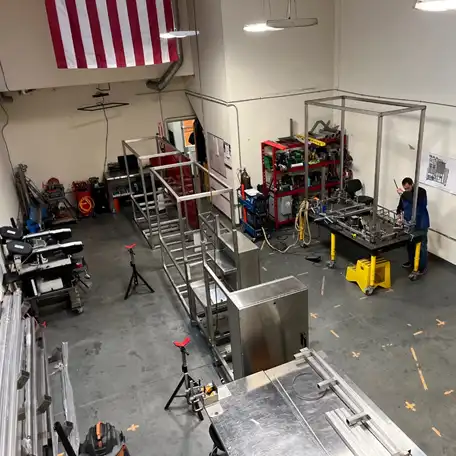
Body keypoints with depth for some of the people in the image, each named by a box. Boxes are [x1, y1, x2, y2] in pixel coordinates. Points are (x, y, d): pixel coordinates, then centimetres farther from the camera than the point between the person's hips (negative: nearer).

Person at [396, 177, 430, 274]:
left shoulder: (421, 191, -15)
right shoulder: (404, 194, 2)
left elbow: (416, 201, -35)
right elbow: (400, 207, 10)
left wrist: (403, 193, -34)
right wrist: (400, 216, -9)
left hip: (421, 225, -6)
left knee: (421, 246, 0)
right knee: (410, 244, 16)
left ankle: (423, 266, 11)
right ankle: (411, 261, 34)